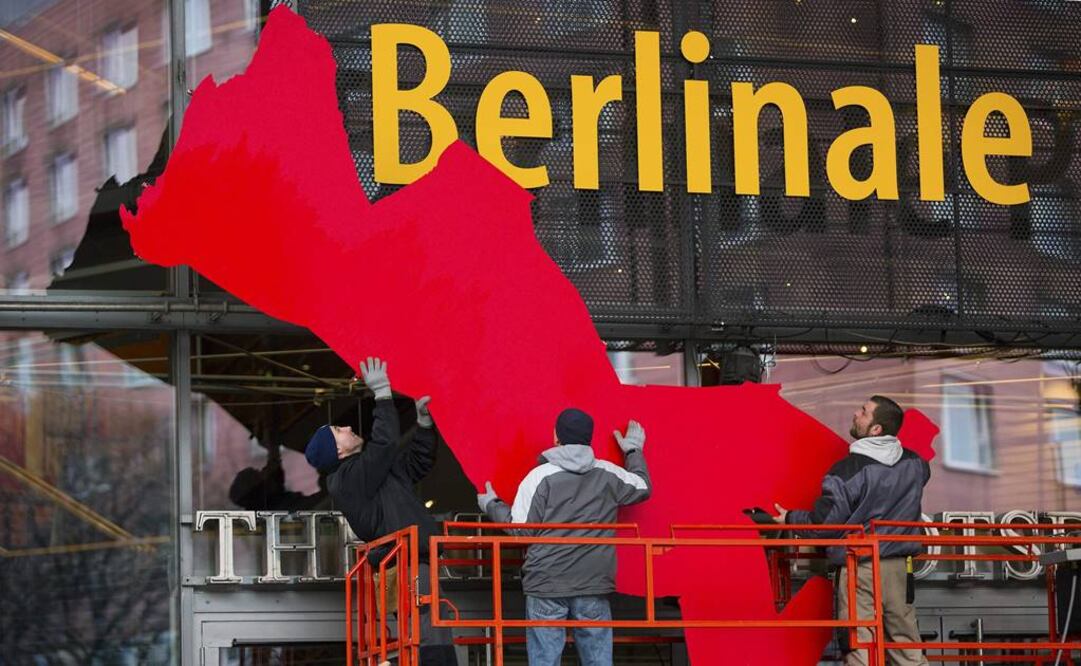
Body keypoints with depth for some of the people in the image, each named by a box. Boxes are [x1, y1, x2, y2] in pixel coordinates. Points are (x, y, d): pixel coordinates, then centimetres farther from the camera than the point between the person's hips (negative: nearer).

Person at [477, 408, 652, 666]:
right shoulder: (608, 475, 5)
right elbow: (643, 487, 23)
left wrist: (492, 506, 14)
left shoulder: (541, 476, -5)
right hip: (594, 586, 3)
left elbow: (520, 528, -4)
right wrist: (634, 450, 40)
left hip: (547, 586, -3)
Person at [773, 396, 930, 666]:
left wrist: (790, 518, 5)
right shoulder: (914, 464, 3)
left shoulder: (847, 470, -16)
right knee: (906, 644, 12)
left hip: (858, 570, -6)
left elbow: (823, 524, -14)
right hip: (899, 567, 6)